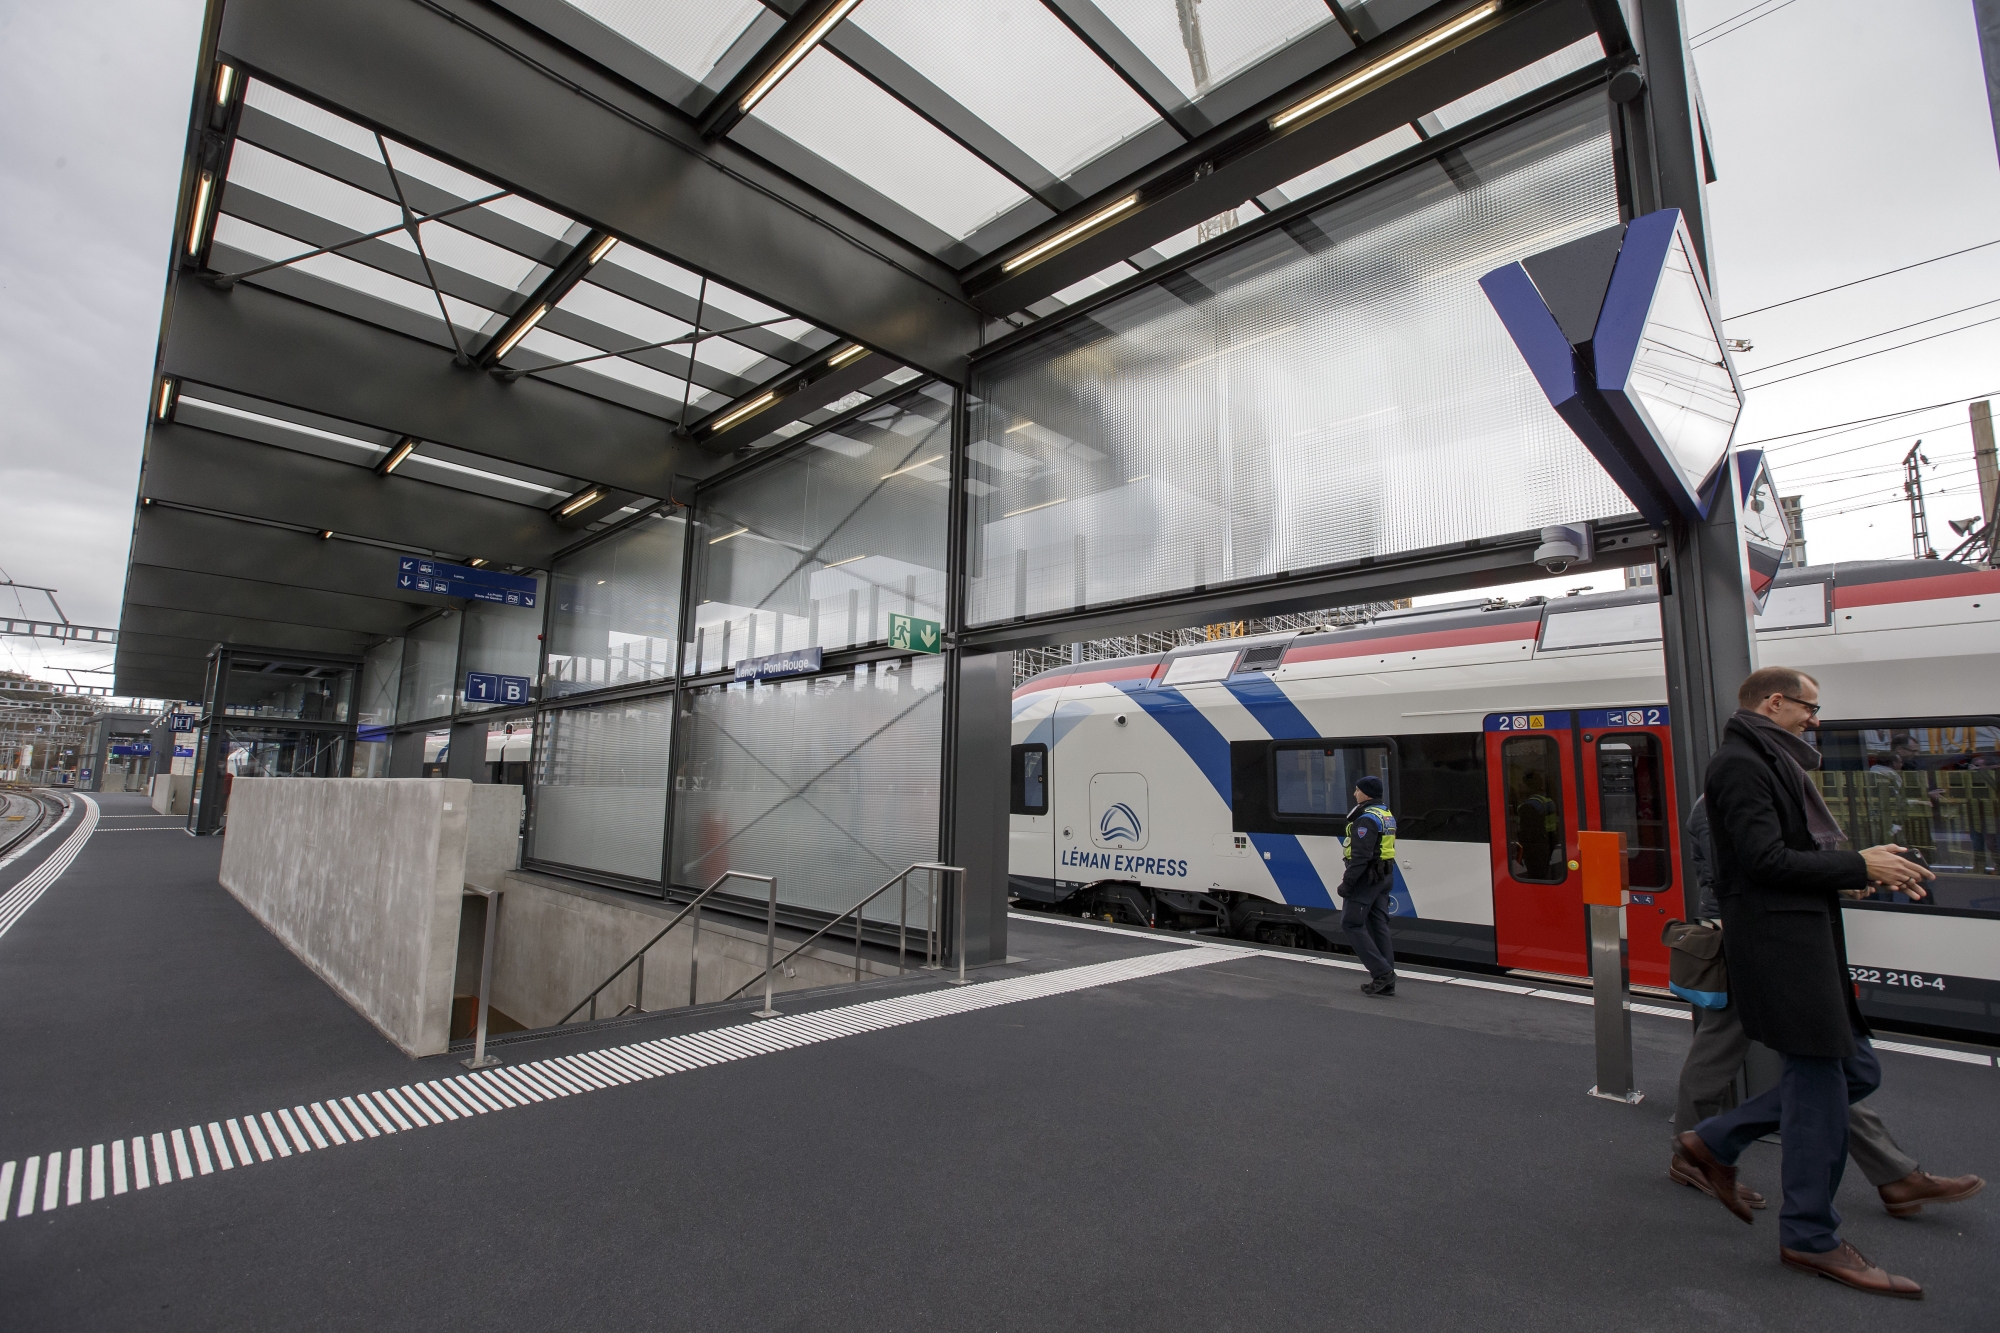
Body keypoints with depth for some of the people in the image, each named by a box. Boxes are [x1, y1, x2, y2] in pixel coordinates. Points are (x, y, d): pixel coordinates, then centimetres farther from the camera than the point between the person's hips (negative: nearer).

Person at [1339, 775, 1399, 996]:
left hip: (1367, 877, -10)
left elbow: (1361, 856, -24)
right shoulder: (1388, 816, 14)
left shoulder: (1366, 819, -17)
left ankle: (1381, 972, -9)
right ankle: (1387, 982, 13)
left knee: (1352, 924, -4)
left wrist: (1347, 882, -21)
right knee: (1378, 926, 11)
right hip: (1385, 877, 10)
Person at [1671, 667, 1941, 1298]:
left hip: (1803, 942, 10)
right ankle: (1811, 1238, 16)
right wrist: (1859, 867, -13)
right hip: (1778, 944, -10)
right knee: (1820, 1083, 0)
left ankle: (1713, 1144, 21)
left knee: (1856, 1071, 15)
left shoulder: (1769, 762, 18)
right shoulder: (1741, 765, -15)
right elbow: (1767, 860, -21)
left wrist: (1863, 862, 7)